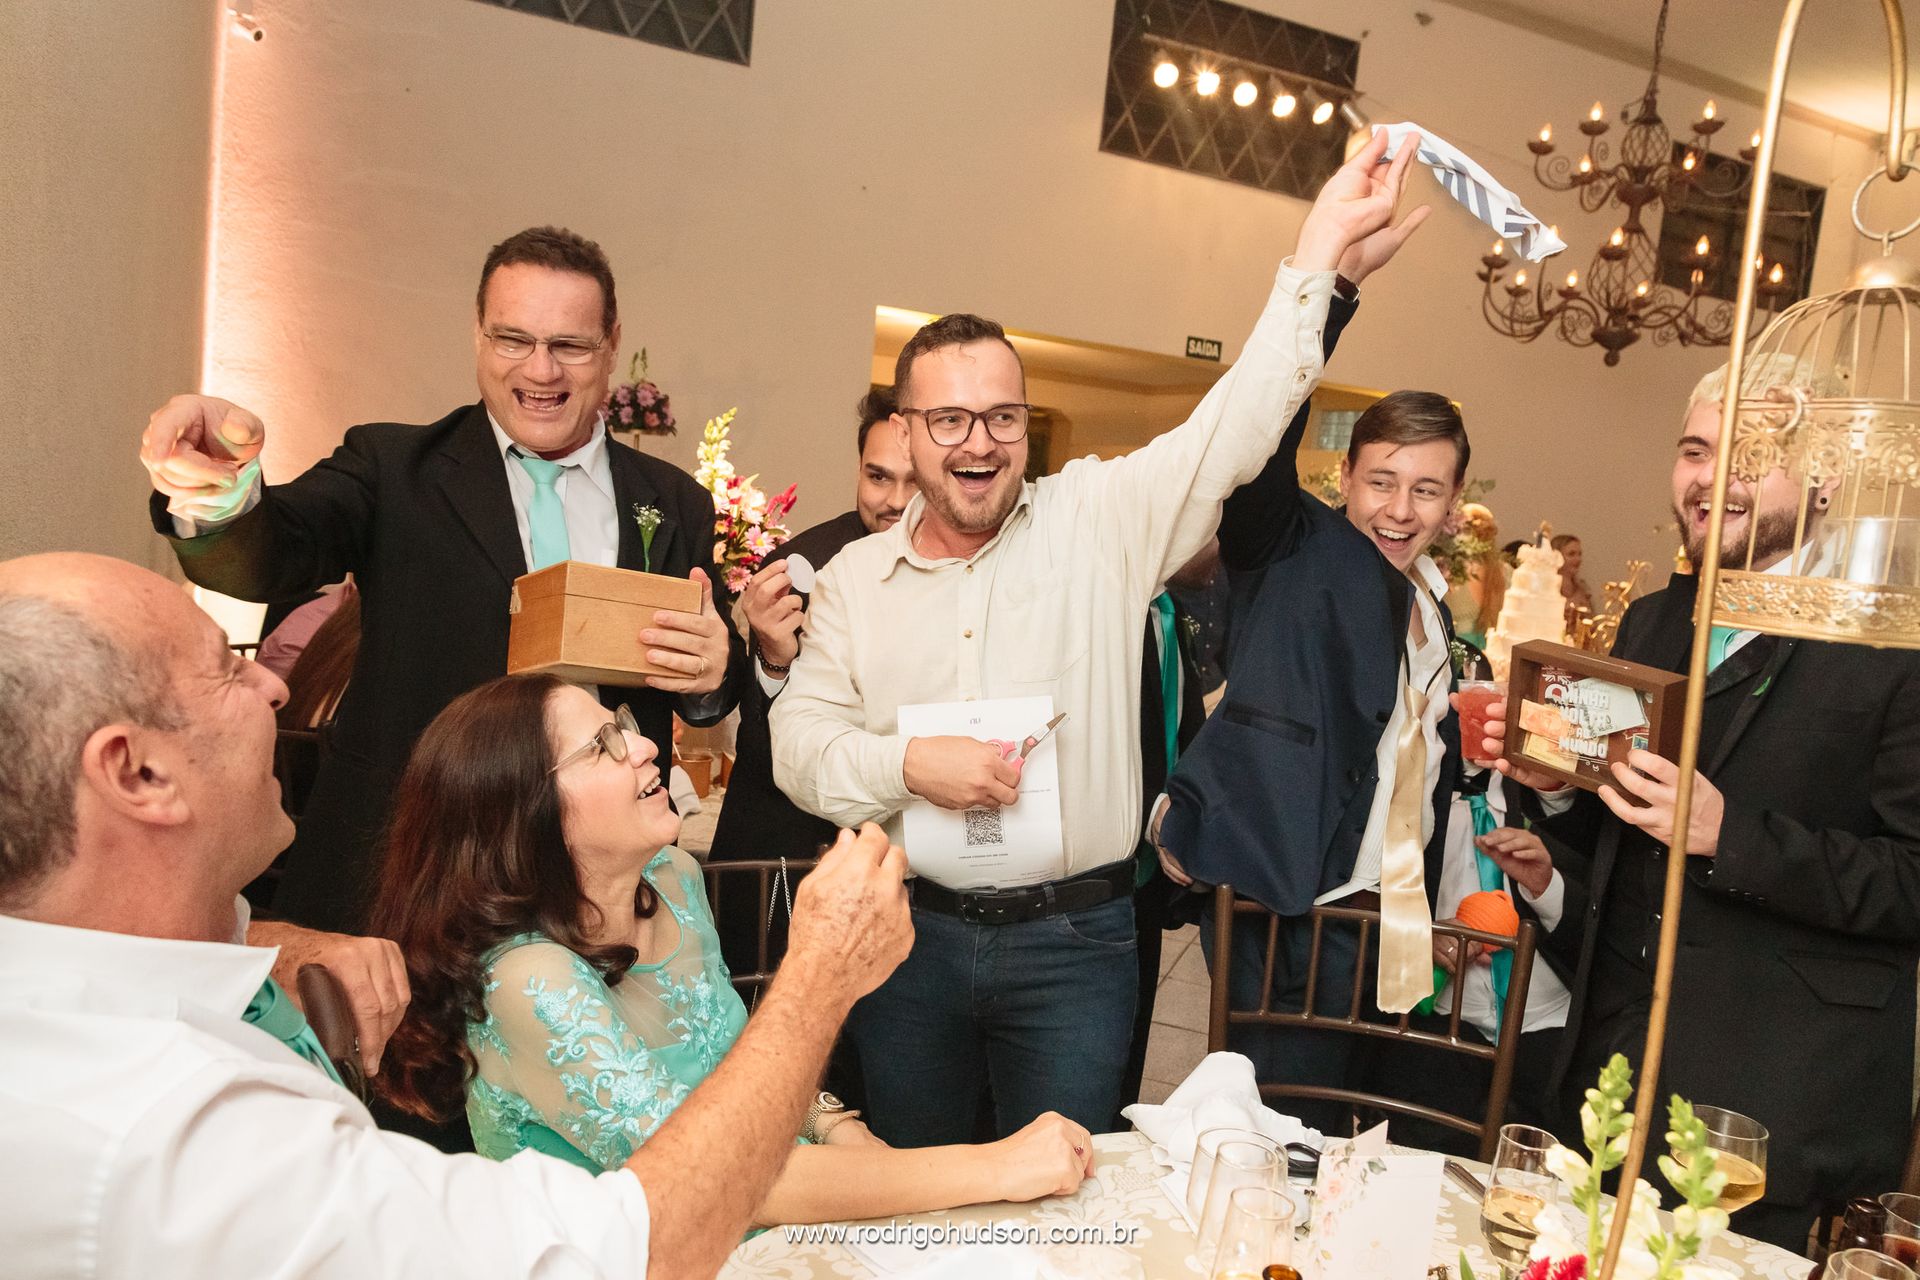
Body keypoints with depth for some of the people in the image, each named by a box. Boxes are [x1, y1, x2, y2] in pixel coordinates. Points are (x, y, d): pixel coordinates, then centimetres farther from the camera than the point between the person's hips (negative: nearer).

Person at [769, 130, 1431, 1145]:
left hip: (1073, 941, -2)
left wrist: (1320, 248, -19)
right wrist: (909, 764, -19)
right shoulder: (855, 576, 2)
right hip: (910, 935, 2)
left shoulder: (1102, 519, -4)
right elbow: (800, 744, -1)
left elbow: (1232, 429, -12)